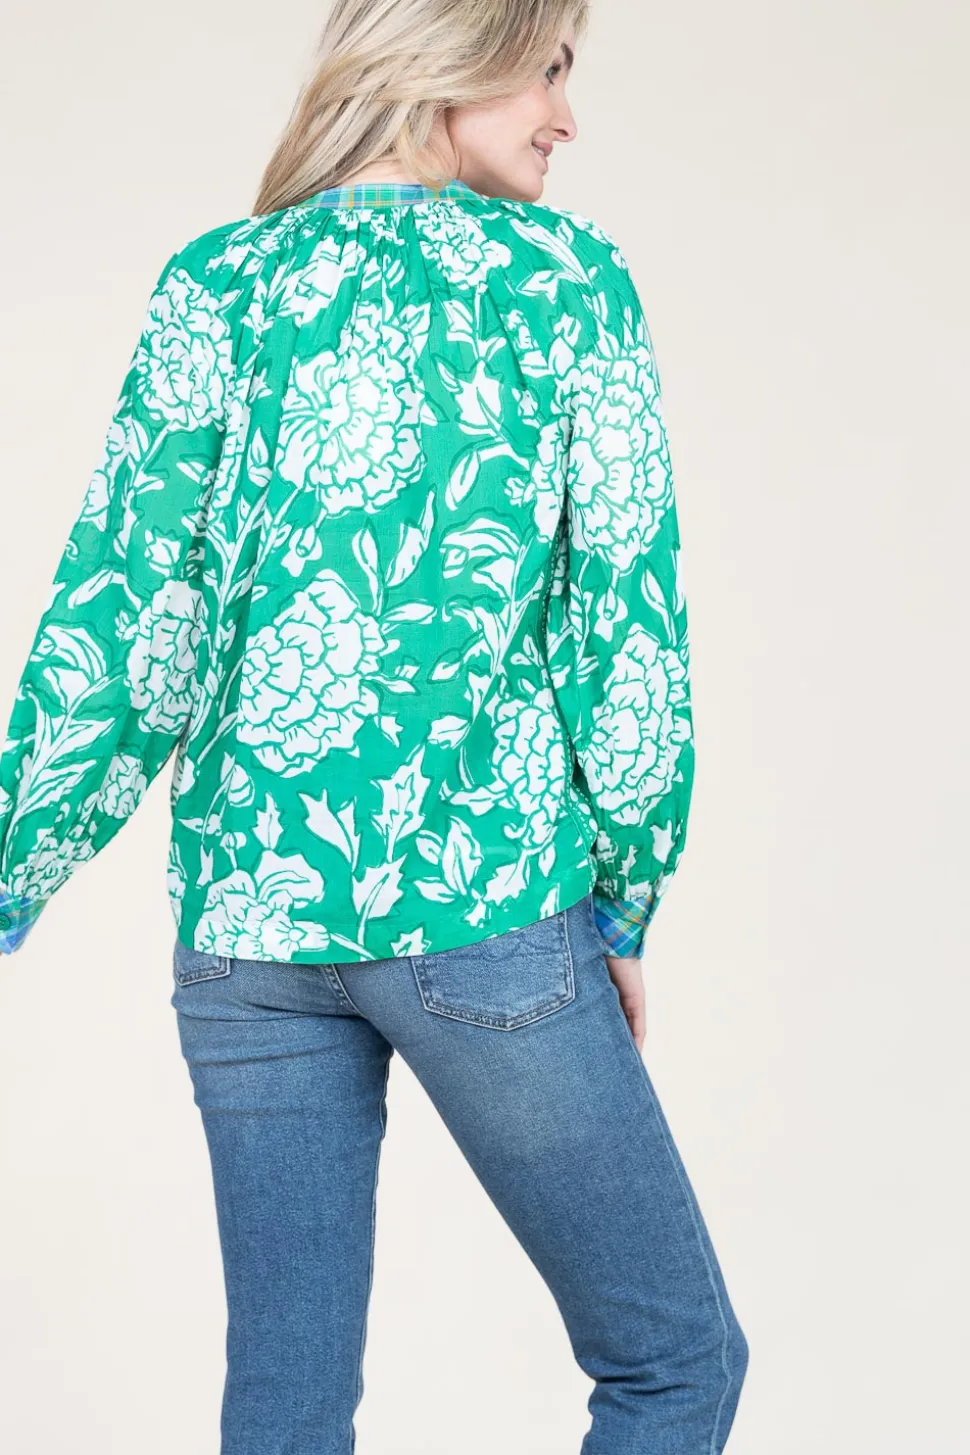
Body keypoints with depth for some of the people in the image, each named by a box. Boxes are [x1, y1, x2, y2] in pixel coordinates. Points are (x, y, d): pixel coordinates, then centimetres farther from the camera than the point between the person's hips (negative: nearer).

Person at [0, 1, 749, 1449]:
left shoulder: (212, 283, 8)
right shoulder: (561, 271, 1)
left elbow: (119, 609, 1)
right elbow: (626, 609, -2)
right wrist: (623, 905, 8)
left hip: (243, 915, 5)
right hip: (481, 899, -4)